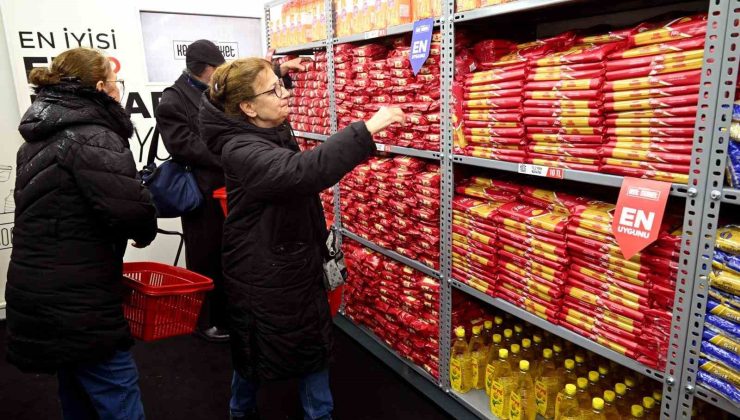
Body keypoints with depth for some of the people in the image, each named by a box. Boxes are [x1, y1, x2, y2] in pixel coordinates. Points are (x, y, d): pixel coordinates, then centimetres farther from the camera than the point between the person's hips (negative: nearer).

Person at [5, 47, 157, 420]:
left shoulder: (41, 137, 13)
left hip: (42, 296, 10)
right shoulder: (93, 138, -17)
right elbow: (132, 208, -30)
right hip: (78, 305, -9)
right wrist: (145, 233, -8)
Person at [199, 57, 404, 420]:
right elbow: (301, 172, -46)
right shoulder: (241, 151, -28)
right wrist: (366, 130, -47)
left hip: (299, 264, 8)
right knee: (255, 353, 16)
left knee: (315, 345, 17)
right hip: (263, 277, -8)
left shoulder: (276, 130, 1)